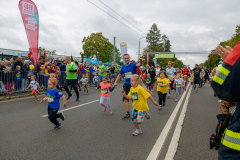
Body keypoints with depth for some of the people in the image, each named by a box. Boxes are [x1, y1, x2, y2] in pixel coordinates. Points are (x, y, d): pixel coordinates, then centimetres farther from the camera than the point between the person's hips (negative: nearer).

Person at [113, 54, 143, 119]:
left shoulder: (133, 64, -11)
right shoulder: (123, 67, 4)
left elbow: (138, 65, -35)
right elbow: (120, 75, 18)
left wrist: (141, 62, -57)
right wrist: (116, 82, 10)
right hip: (126, 84, 4)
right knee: (125, 99, 0)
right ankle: (127, 114, 12)